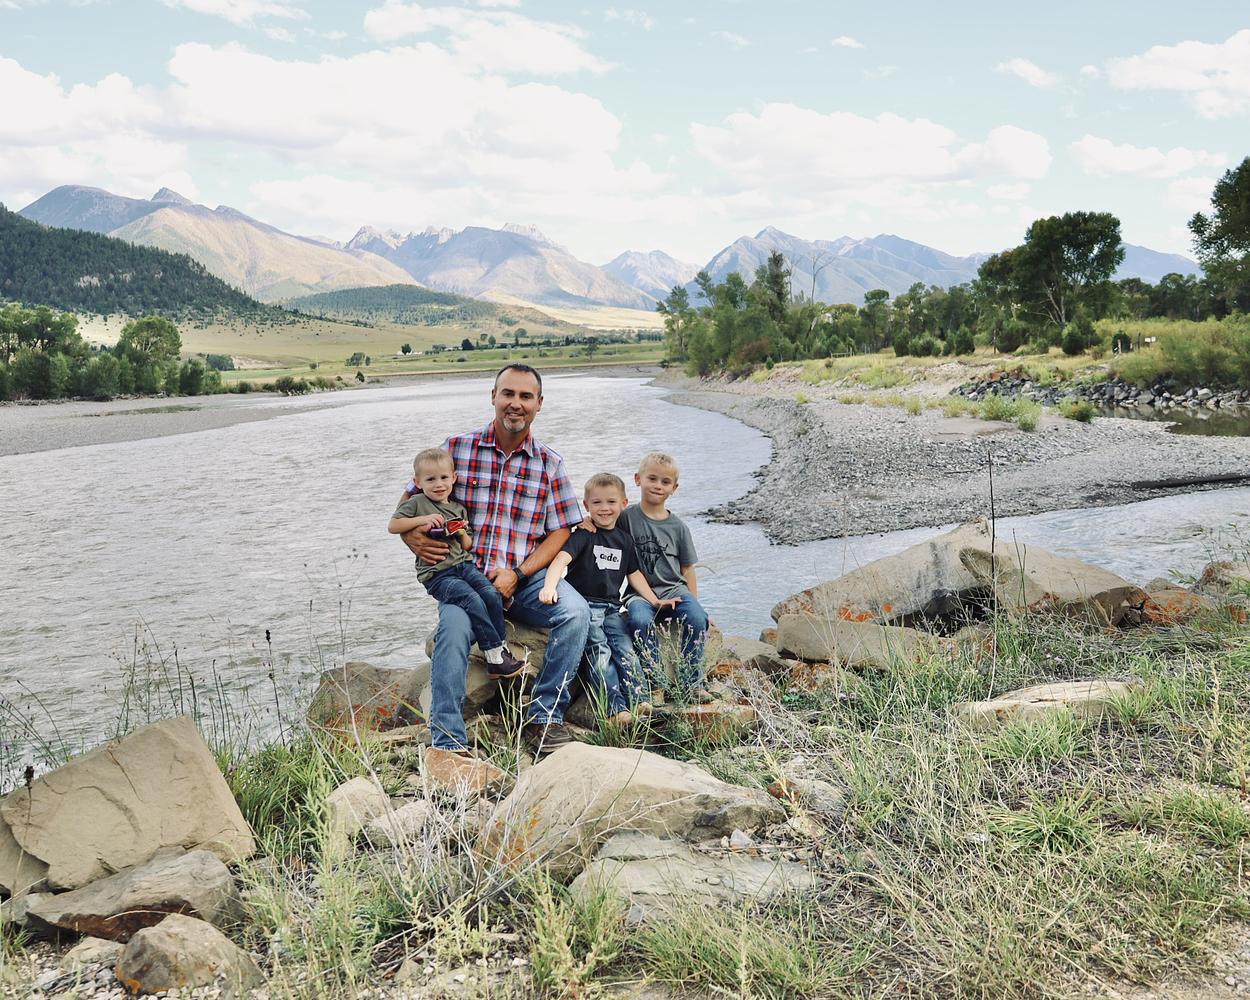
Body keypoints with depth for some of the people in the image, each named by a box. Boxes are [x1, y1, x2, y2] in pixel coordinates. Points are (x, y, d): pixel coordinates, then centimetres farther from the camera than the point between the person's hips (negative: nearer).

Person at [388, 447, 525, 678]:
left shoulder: (458, 509, 18)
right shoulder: (417, 503, 4)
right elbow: (392, 526, -4)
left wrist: (463, 534, -1)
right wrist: (423, 520, -13)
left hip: (464, 565, 5)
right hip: (437, 574, -5)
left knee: (492, 594, -19)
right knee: (473, 600, -26)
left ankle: (501, 648, -9)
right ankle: (494, 656, -21)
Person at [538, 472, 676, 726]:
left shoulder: (624, 539, 14)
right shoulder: (583, 535, -6)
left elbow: (634, 573, 21)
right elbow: (561, 558, -22)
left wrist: (654, 600, 11)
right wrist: (550, 586, -40)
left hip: (611, 607, 5)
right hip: (585, 604, -5)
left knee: (625, 647, -13)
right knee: (599, 651, -18)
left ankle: (638, 699, -20)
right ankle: (616, 708, -26)